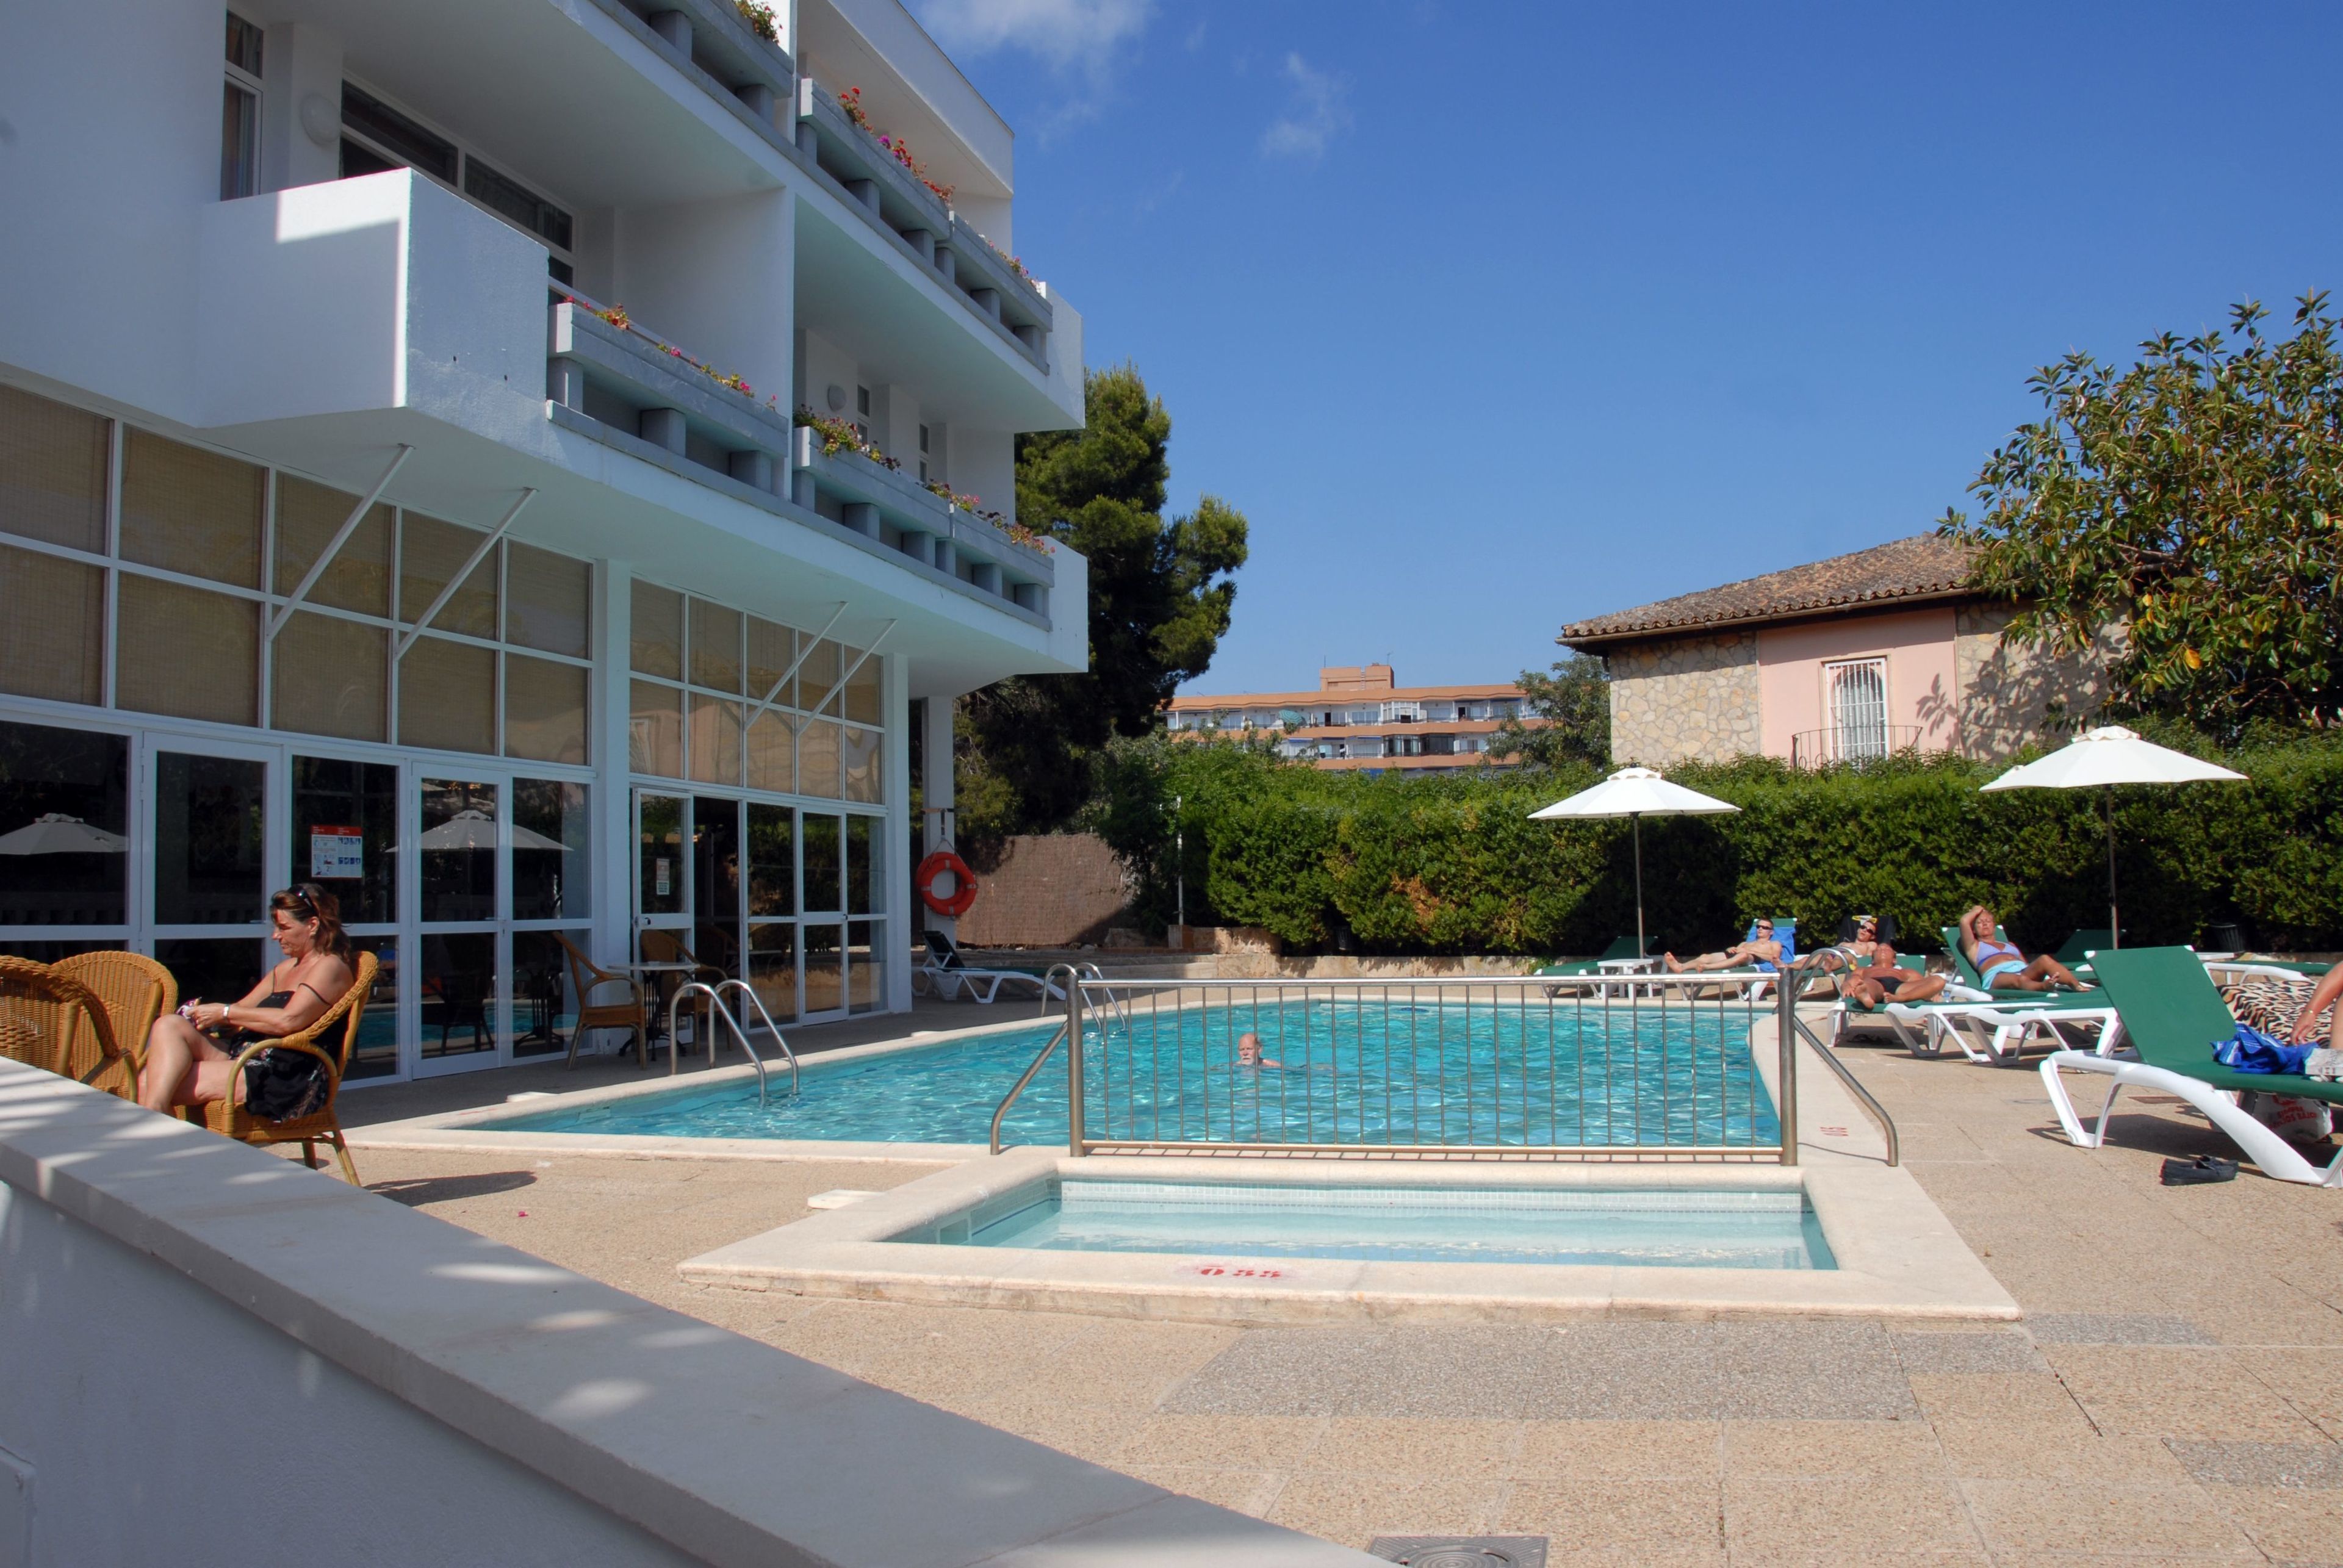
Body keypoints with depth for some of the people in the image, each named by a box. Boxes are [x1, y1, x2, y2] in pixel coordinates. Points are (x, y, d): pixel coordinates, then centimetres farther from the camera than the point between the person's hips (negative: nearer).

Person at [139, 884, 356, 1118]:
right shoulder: (286, 969, 26)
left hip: (288, 1080, -9)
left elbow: (288, 1021, -18)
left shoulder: (330, 967, -5)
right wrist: (201, 1012, 4)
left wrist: (224, 1013, -9)